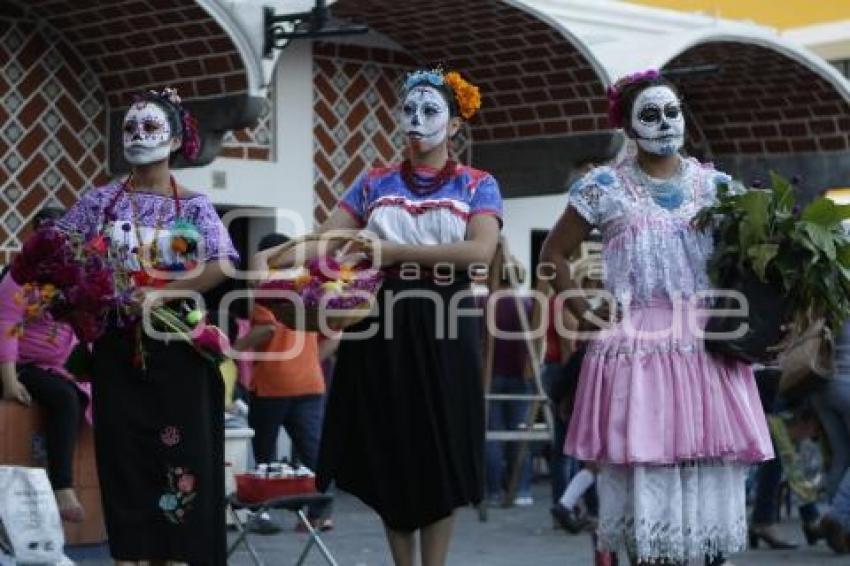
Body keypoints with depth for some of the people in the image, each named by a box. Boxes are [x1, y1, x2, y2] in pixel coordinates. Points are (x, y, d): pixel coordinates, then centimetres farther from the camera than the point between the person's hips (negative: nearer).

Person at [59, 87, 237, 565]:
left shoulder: (194, 206, 5)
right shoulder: (101, 201, 8)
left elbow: (222, 268, -8)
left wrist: (162, 293, -18)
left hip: (178, 347, -1)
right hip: (119, 347, 1)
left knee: (181, 453, -4)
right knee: (123, 453, -2)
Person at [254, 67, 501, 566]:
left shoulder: (478, 185, 4)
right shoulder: (375, 183, 12)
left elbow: (480, 250, -13)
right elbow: (326, 238, 4)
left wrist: (394, 252, -17)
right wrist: (276, 256, -17)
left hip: (443, 327, -2)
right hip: (381, 325, 2)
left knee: (441, 453, 0)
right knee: (389, 453, 4)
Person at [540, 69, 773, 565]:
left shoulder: (715, 185, 11)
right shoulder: (604, 187, 4)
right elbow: (554, 253, 9)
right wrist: (585, 314, 1)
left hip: (709, 345, 2)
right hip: (637, 345, -2)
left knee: (710, 466, 0)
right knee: (645, 467, -4)